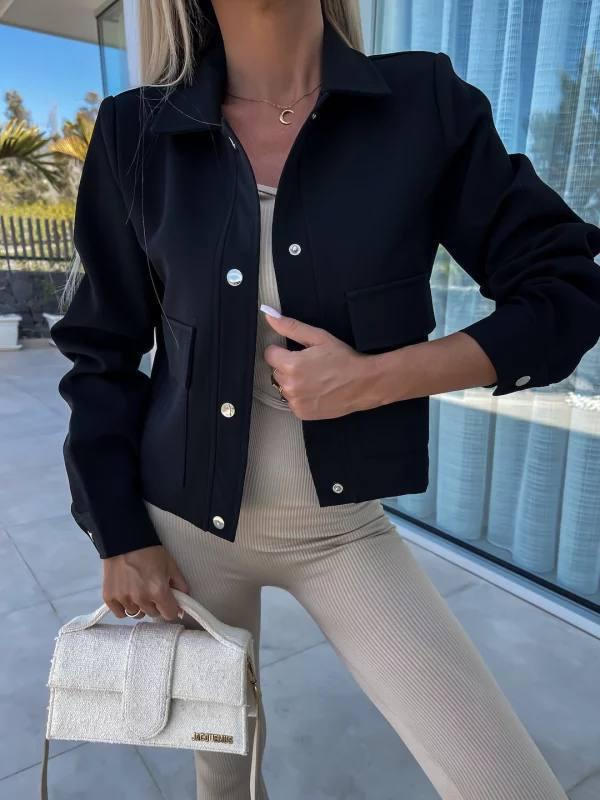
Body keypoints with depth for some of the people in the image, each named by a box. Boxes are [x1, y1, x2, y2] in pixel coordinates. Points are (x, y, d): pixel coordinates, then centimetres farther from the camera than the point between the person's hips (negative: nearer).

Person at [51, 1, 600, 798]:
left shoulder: (424, 104, -7)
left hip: (342, 531, 0)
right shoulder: (137, 134, -4)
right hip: (189, 525, 2)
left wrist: (374, 379, -18)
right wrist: (119, 537, 0)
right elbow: (102, 354, 2)